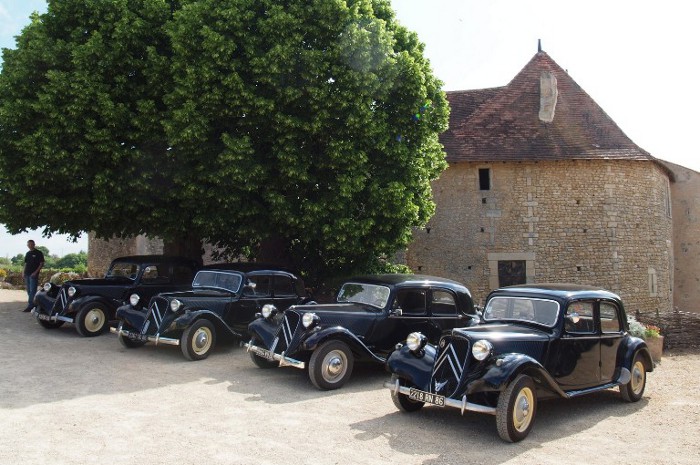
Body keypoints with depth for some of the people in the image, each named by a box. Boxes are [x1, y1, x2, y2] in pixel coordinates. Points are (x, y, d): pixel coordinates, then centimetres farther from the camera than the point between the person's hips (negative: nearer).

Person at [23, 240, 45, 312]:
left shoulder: (38, 253, -4)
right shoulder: (28, 253, 17)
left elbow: (41, 263, -8)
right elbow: (25, 263, 23)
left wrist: (35, 272, -16)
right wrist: (24, 272, 9)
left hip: (33, 274, -8)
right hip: (27, 274, 8)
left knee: (32, 291, -9)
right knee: (29, 291, 11)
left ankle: (30, 306, -11)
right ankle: (33, 304, 20)